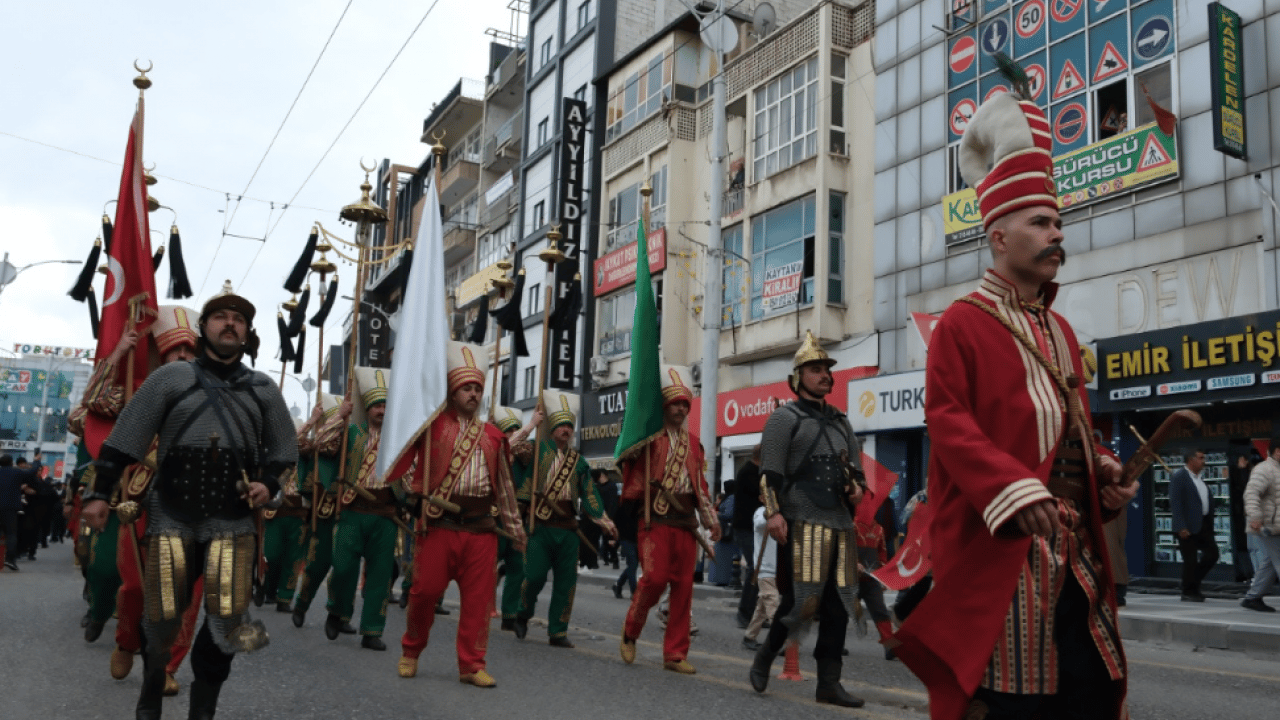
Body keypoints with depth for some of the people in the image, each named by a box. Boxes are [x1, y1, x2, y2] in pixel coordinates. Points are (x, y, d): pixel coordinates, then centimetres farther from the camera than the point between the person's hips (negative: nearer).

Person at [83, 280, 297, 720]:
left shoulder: (263, 390, 7)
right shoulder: (170, 378, 2)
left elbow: (283, 452, 15)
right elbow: (124, 440, 2)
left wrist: (269, 483, -3)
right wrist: (100, 493, -2)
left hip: (233, 524, 1)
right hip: (172, 519, -1)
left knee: (226, 622, -4)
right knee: (160, 621, 7)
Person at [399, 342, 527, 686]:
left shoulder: (493, 436, 13)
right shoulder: (434, 424, 4)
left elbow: (504, 486, 16)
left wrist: (515, 528, 17)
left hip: (481, 527, 3)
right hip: (439, 524, -3)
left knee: (478, 597, 2)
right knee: (425, 590, 2)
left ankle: (472, 664, 11)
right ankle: (411, 651, 25)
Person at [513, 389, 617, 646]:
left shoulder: (578, 461, 15)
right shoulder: (538, 450, 5)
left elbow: (590, 493, 15)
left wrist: (604, 521, 8)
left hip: (568, 528, 4)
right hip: (541, 526, -3)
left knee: (566, 582, 4)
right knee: (535, 575, -5)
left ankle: (558, 632, 14)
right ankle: (523, 614, 24)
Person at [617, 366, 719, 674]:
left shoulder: (693, 442, 17)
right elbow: (627, 455, -15)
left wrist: (711, 518, 15)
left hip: (686, 520, 5)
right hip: (655, 518, -5)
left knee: (683, 586, 3)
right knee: (655, 577, -15)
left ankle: (675, 654, 10)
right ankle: (630, 633, 12)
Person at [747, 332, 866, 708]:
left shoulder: (840, 421, 20)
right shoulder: (785, 417, 1)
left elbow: (856, 466, 26)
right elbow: (770, 471, -7)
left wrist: (858, 487, 4)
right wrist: (773, 512, -18)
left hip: (841, 523, 6)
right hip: (803, 522, -6)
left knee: (838, 605, 4)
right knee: (803, 598, -8)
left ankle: (829, 683, 10)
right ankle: (764, 657, 15)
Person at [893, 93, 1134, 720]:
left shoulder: (1059, 331, 20)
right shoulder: (962, 324, -3)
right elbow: (947, 419, -12)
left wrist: (1104, 469, 5)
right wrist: (1012, 488, -23)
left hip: (1077, 549, 8)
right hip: (1003, 546, -8)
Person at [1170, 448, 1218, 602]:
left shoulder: (1200, 477, 15)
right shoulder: (1178, 476, -10)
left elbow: (1208, 500, 19)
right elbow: (1175, 502, -16)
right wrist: (1181, 527, -22)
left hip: (1204, 524, 8)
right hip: (1189, 526, -8)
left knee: (1212, 554, 8)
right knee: (1190, 560, -2)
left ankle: (1193, 583, 24)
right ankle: (1189, 592, 12)